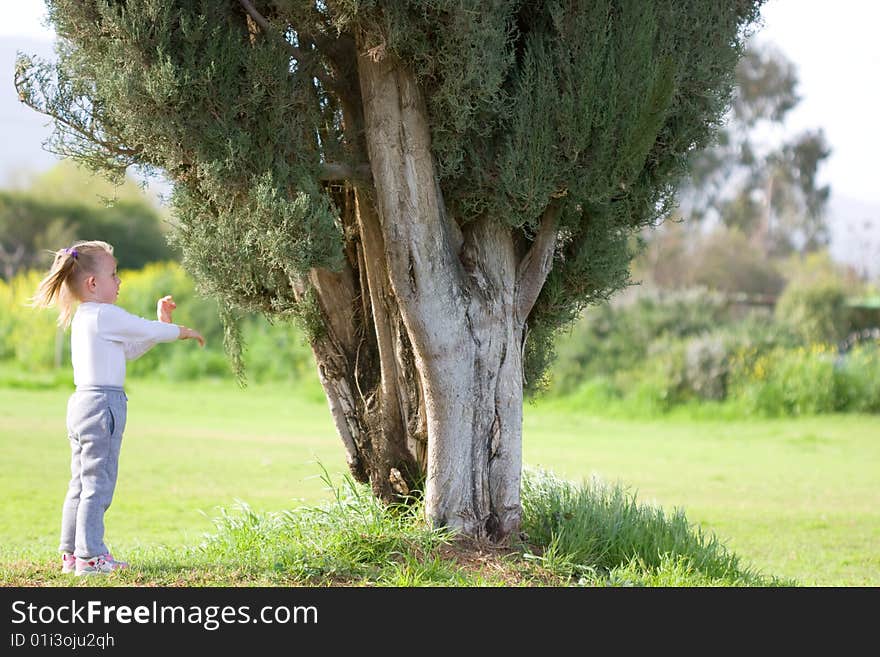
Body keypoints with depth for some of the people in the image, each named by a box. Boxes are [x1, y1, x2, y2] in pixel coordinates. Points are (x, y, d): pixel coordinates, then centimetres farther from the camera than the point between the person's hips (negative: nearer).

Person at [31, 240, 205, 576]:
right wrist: (181, 331, 12)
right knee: (98, 483, -7)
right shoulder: (106, 315, -12)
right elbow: (149, 331, -6)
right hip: (103, 403, -10)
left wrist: (160, 323, 23)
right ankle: (90, 555, -7)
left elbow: (130, 349, 25)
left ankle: (71, 553, 16)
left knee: (81, 484, 13)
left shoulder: (83, 319, 19)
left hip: (82, 402, 10)